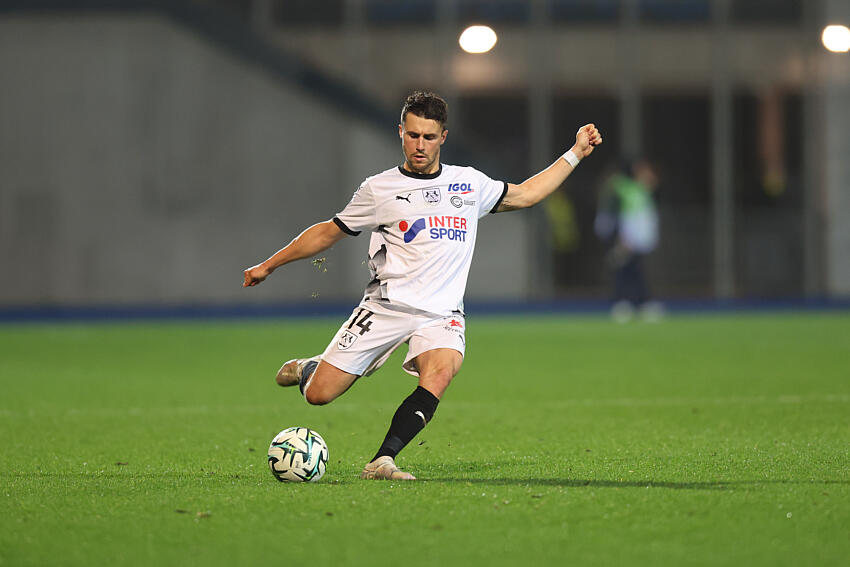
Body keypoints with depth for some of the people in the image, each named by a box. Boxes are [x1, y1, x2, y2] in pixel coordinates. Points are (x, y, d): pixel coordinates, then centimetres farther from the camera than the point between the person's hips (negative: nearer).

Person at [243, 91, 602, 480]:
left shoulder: (469, 183, 14)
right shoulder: (379, 189, 5)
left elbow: (524, 195, 29)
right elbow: (329, 232, 14)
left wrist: (576, 153, 28)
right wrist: (268, 265, 15)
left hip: (440, 314, 1)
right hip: (386, 306, -1)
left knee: (440, 373, -33)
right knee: (319, 395, -9)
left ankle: (382, 462, -36)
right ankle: (306, 369, 29)